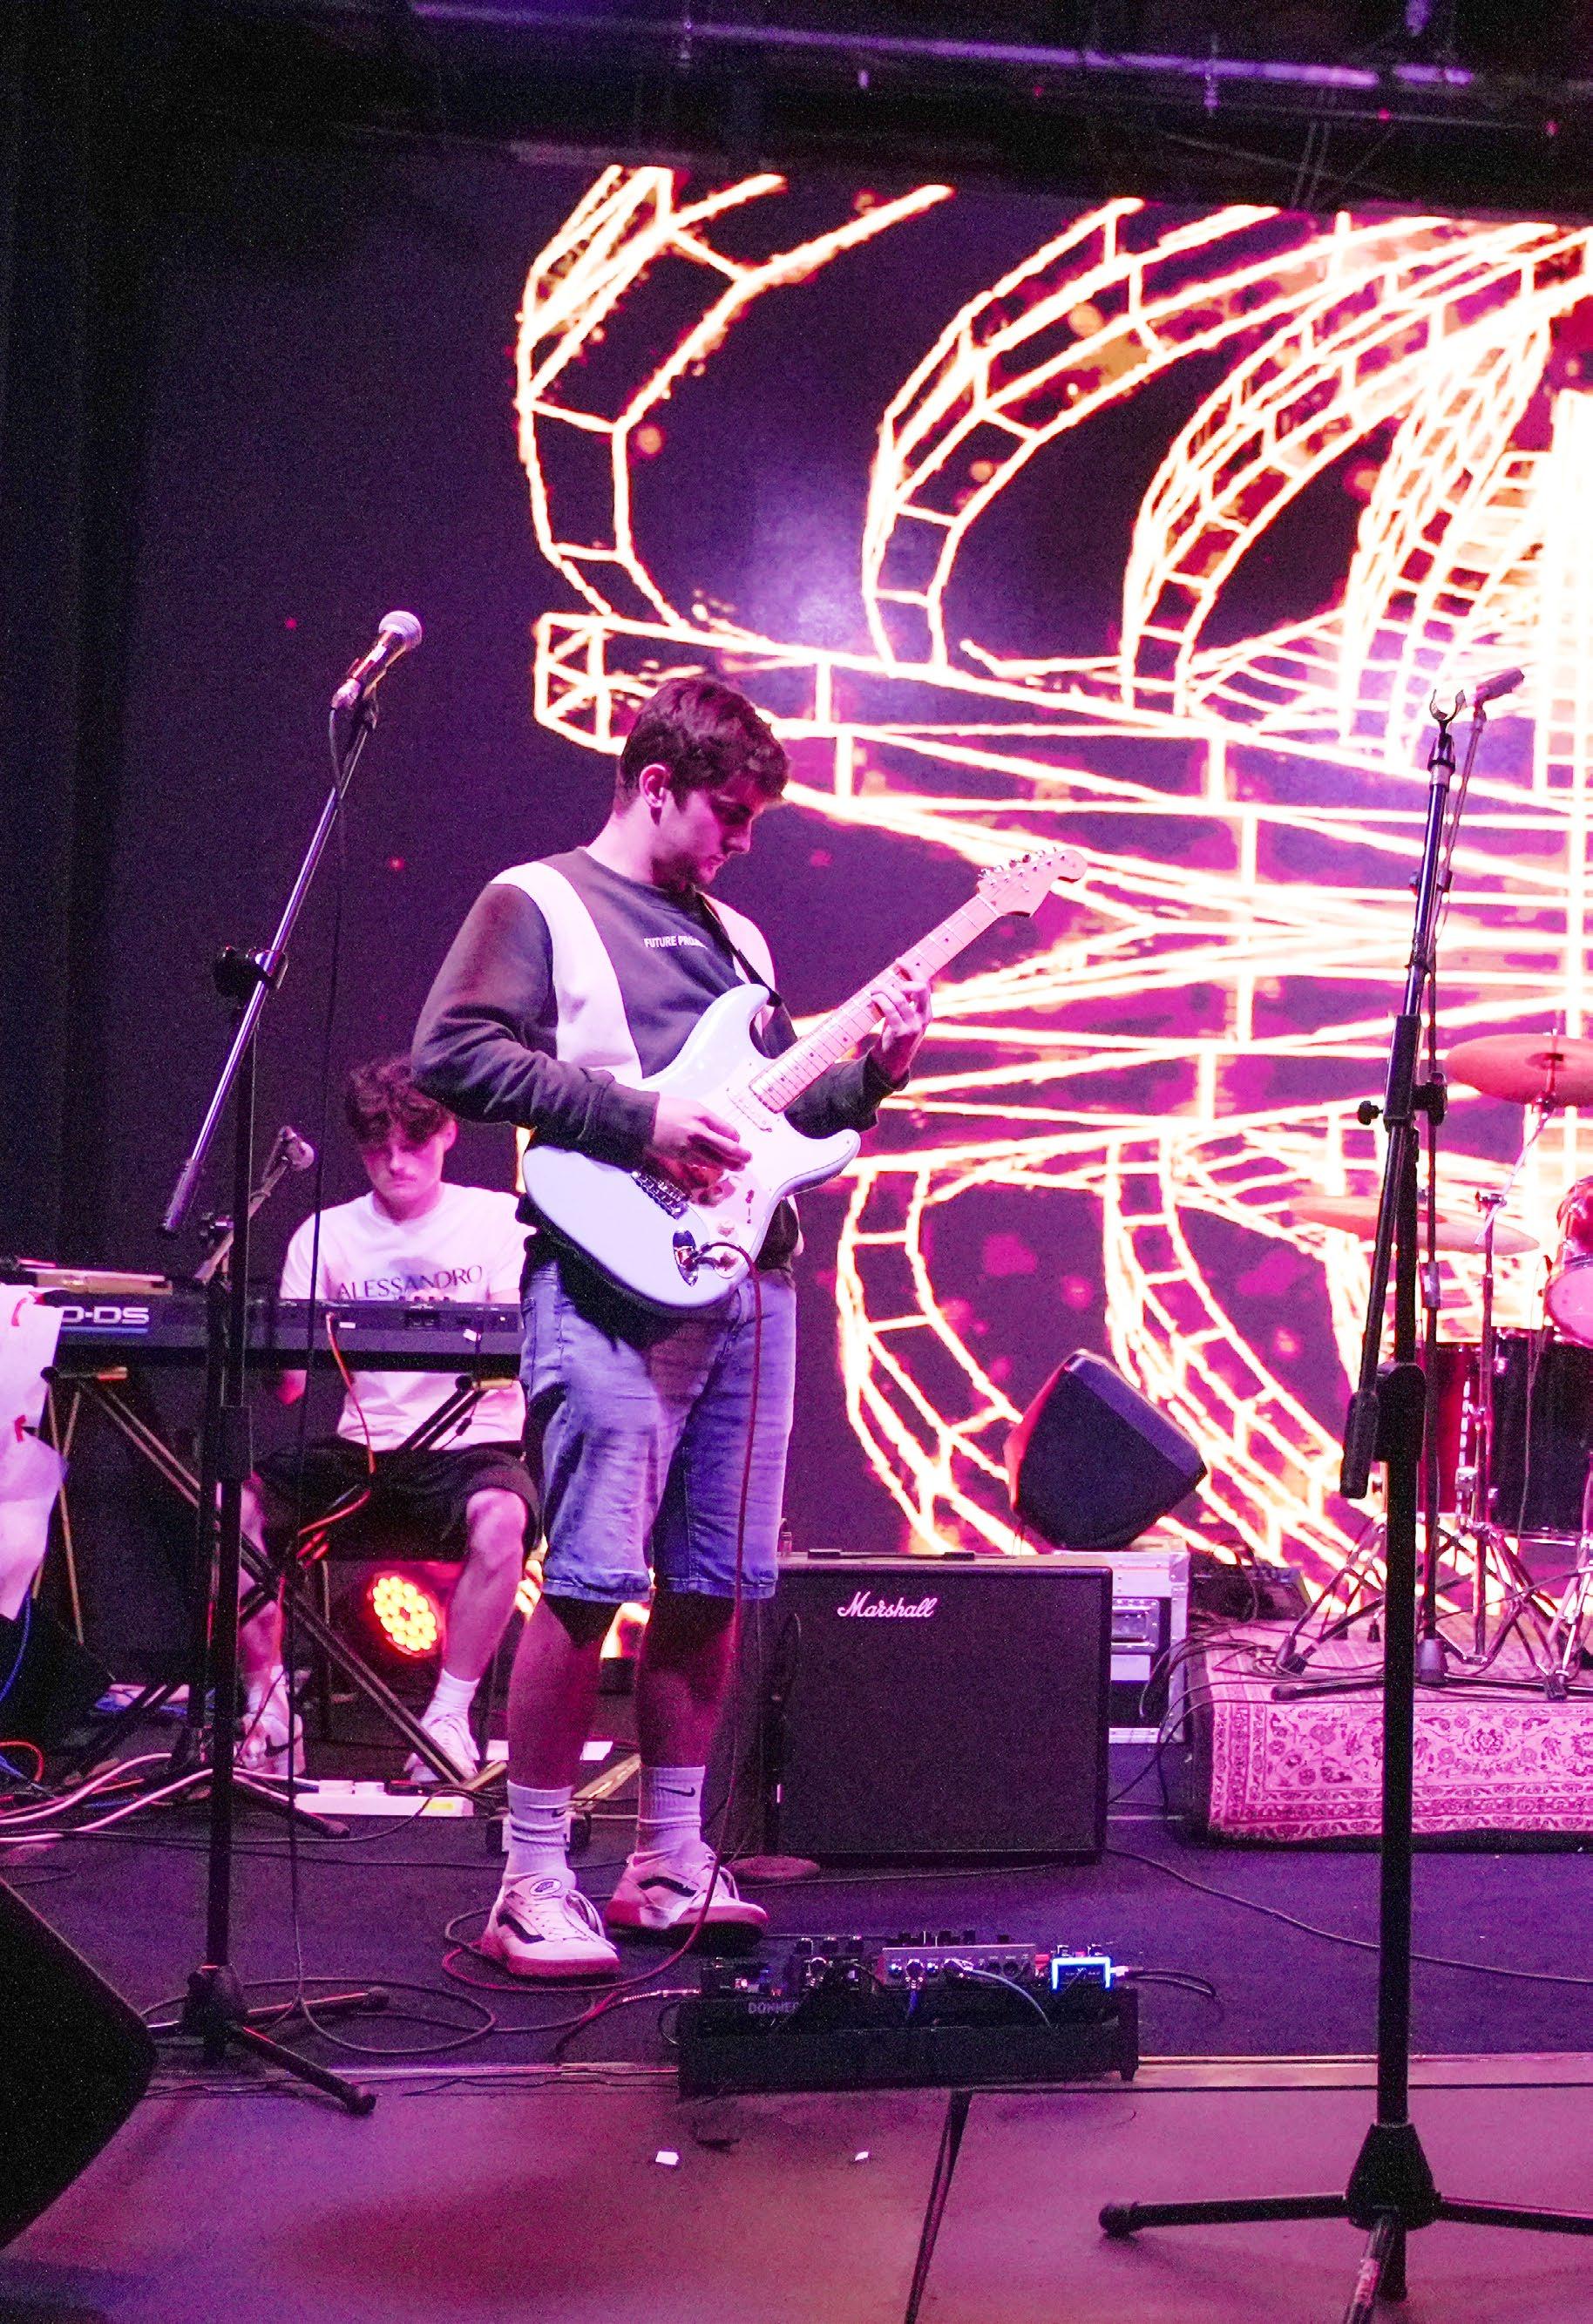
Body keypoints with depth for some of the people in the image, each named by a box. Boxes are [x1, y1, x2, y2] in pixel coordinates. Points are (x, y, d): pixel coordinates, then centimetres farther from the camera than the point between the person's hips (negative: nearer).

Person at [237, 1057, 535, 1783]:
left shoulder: (499, 1219, 2)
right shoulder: (326, 1234, 10)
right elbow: (287, 1385, 5)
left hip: (470, 1444, -3)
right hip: (361, 1450, 3)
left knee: (499, 1520, -37)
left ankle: (449, 1715, -19)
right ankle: (266, 1701, -7)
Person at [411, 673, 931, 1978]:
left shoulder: (735, 935, 24)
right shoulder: (539, 903, 3)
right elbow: (454, 1054, -11)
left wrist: (869, 1075, 8)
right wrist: (638, 1121, -15)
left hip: (746, 1275, 7)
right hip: (616, 1282, -7)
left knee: (712, 1586, 8)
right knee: (590, 1579, -11)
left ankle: (669, 1863, 19)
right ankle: (535, 1887, -2)